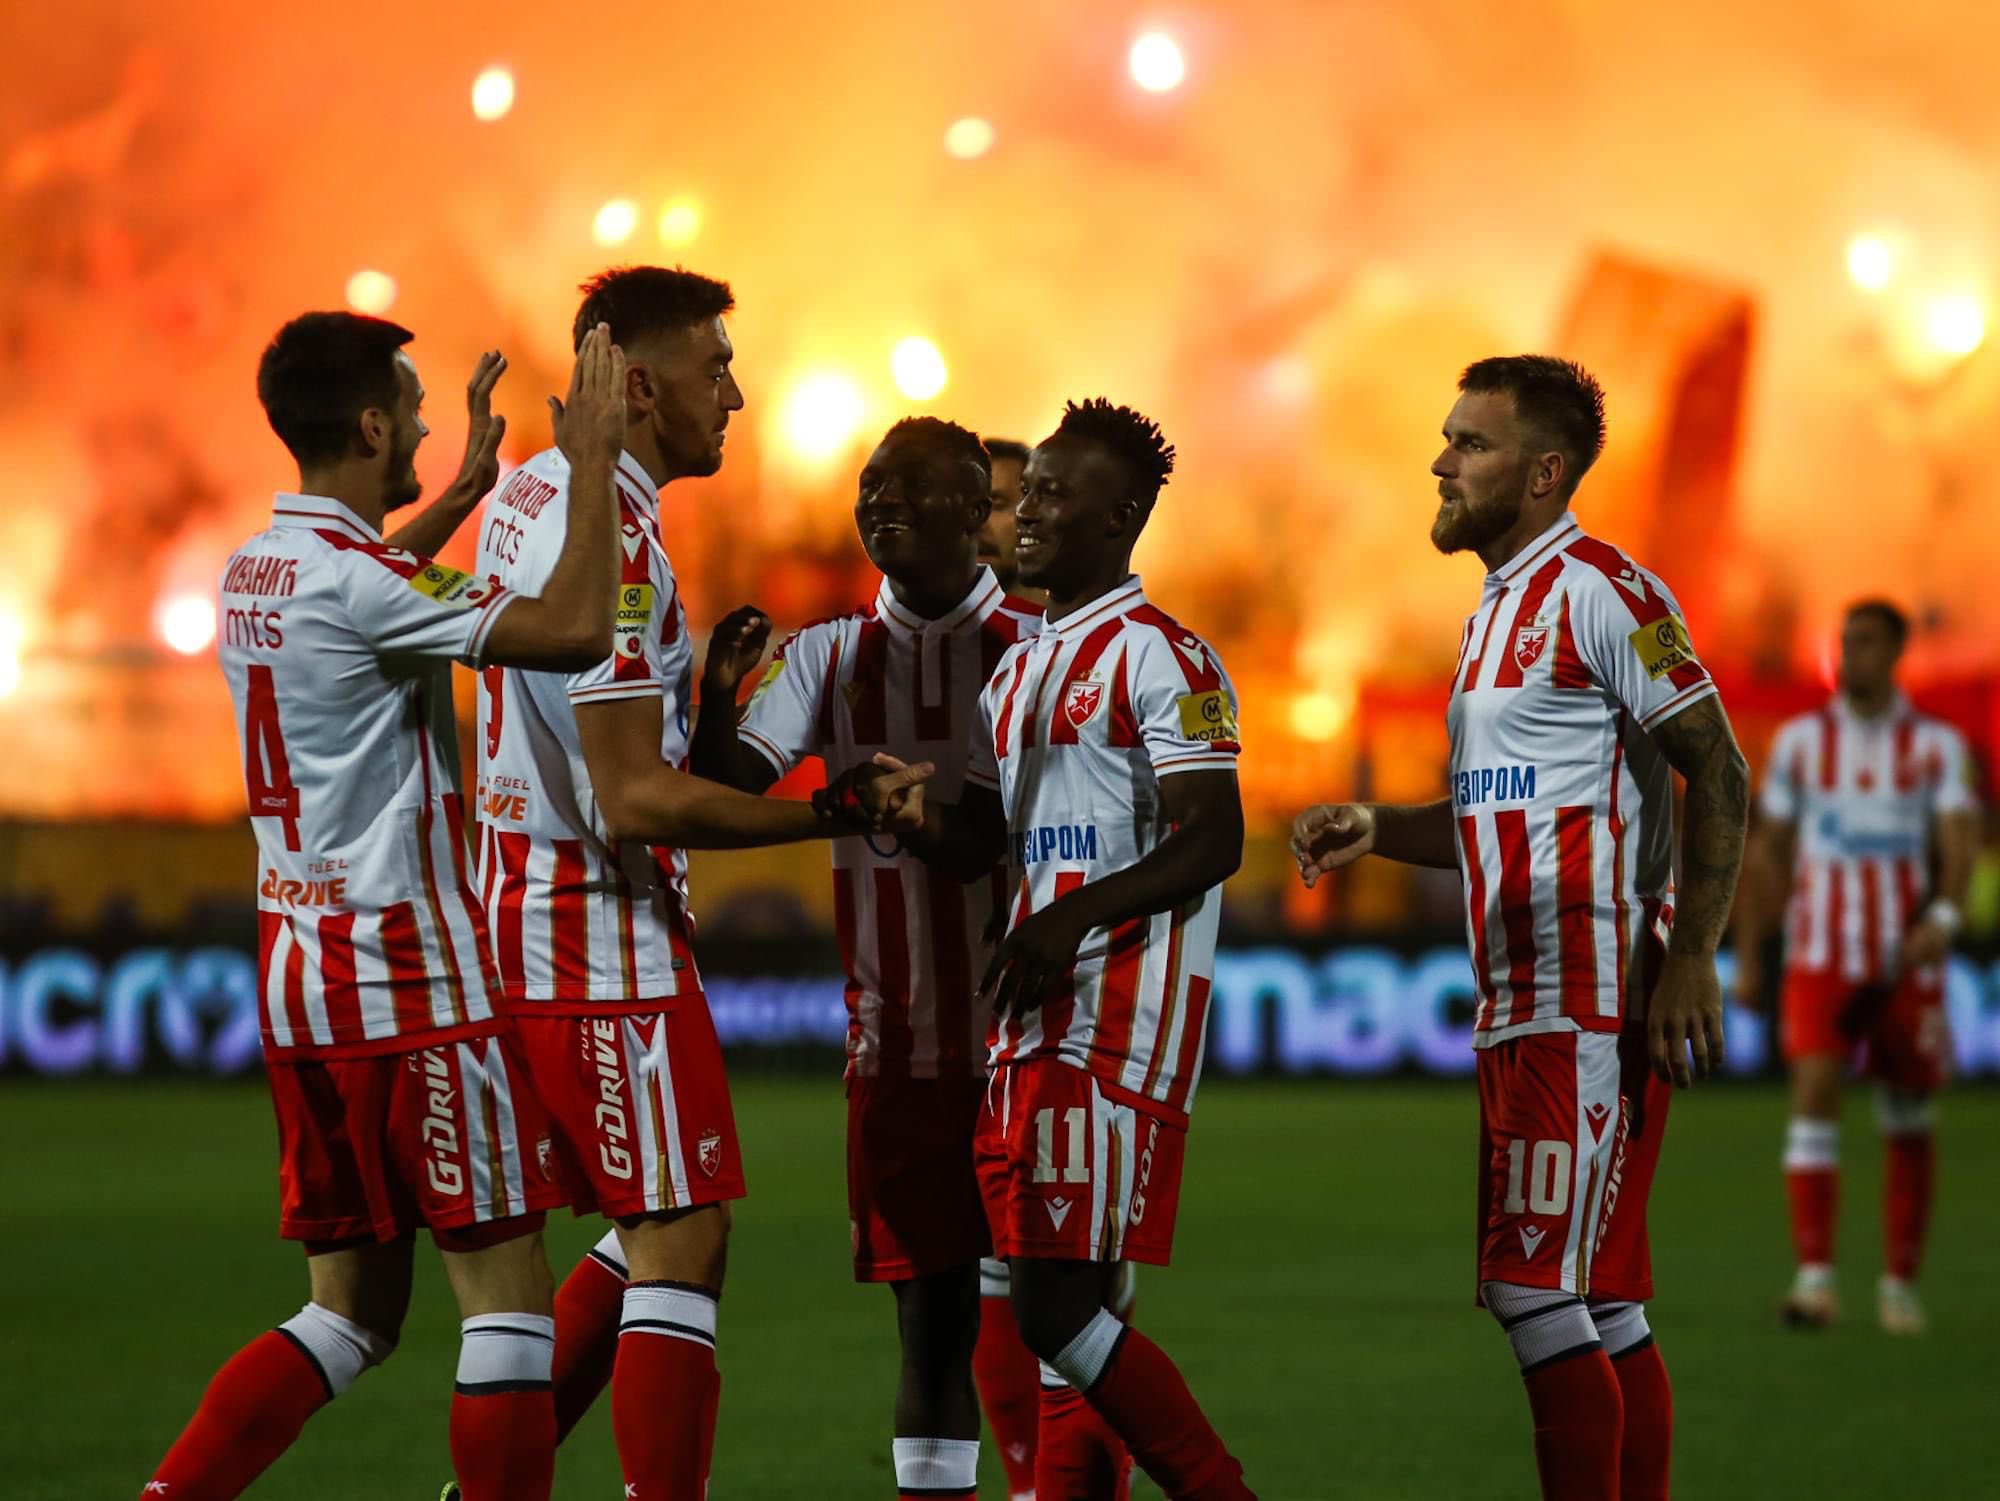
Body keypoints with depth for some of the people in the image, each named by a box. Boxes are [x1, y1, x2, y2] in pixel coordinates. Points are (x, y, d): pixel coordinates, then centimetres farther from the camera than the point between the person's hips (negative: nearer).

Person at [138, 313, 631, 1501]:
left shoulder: (256, 569, 11)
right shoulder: (363, 579, -16)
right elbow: (576, 630, -24)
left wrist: (469, 488, 38)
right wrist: (593, 461, -14)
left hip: (299, 959, 9)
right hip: (411, 968, -9)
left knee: (355, 1312, 13)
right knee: (508, 1289, -2)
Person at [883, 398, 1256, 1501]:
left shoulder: (1158, 656, -7)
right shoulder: (1018, 670, 21)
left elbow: (1213, 842, -15)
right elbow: (979, 842, 25)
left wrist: (1076, 916, -26)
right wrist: (915, 814, 3)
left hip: (1122, 1010, -9)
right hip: (1035, 1014, 9)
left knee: (1059, 1307, -14)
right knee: (1049, 1302, 6)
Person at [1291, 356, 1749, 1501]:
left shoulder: (1598, 592, -10)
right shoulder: (1494, 615, 20)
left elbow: (1719, 775, -13)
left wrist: (1693, 959, -19)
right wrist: (1378, 831, 11)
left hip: (1592, 1003, -10)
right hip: (1526, 1004, 10)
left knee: (1538, 1290, -11)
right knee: (1601, 1304, 10)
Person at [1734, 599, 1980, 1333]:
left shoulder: (1937, 745, 2)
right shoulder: (1801, 740, 6)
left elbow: (1959, 840, -10)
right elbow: (1767, 853, 9)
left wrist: (1943, 916, -29)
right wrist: (1747, 956, 5)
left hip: (1907, 962, 0)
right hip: (1820, 959, 0)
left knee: (1908, 1121, 6)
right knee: (1814, 1099, -17)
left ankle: (1900, 1284, 19)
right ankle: (1814, 1274, -24)